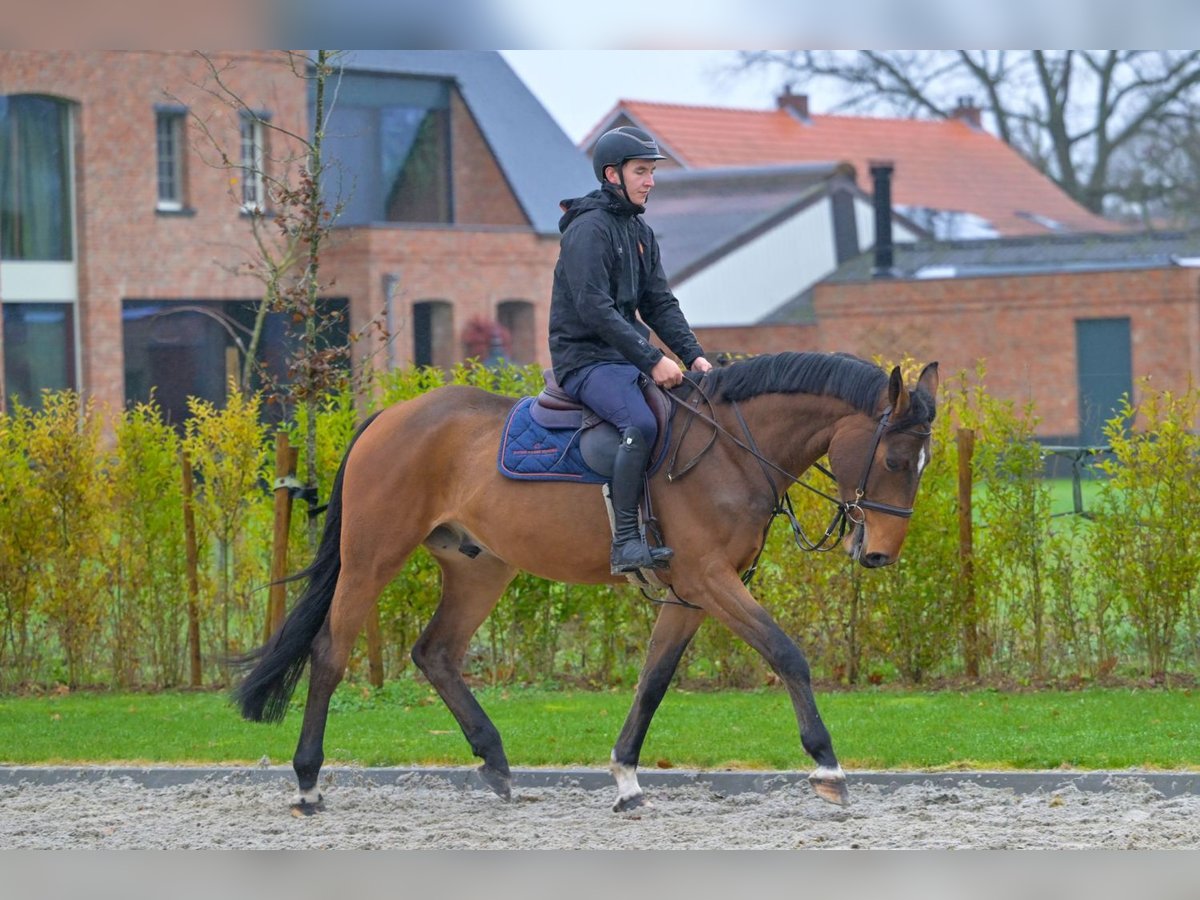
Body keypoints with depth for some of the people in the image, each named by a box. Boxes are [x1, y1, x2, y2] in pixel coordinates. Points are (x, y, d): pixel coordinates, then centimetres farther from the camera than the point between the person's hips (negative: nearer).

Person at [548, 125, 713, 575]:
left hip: (627, 356, 9)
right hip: (585, 359, -9)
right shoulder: (588, 229, -12)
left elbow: (659, 303, 15)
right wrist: (651, 360, -24)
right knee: (641, 423, -33)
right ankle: (625, 542, -34)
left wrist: (692, 354, -1)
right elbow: (594, 308, -21)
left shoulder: (640, 232, 17)